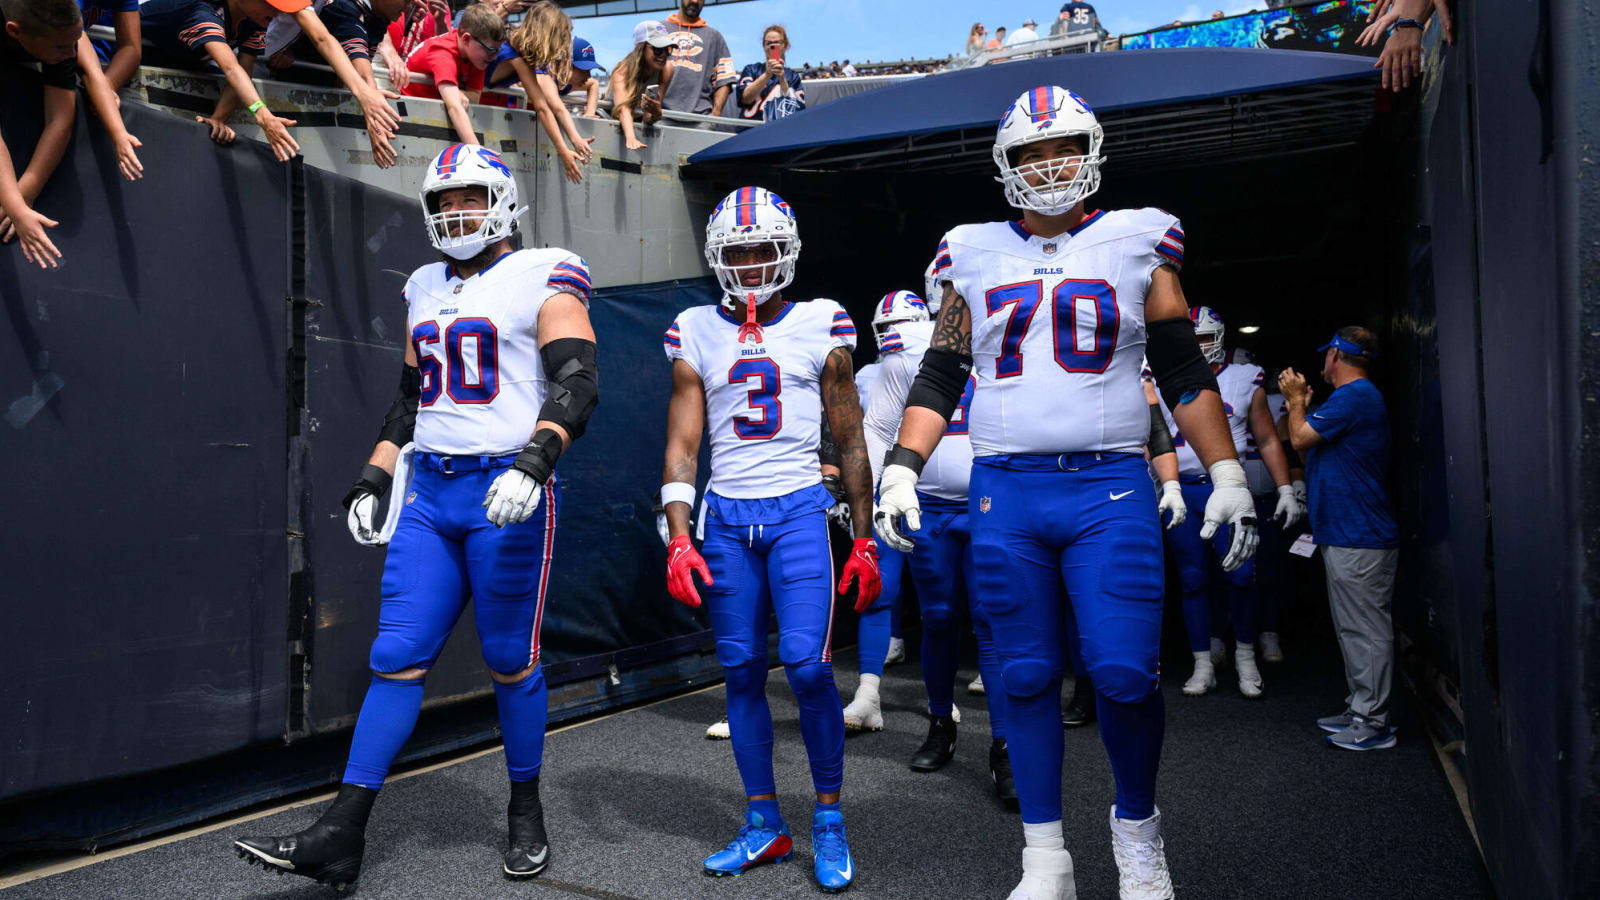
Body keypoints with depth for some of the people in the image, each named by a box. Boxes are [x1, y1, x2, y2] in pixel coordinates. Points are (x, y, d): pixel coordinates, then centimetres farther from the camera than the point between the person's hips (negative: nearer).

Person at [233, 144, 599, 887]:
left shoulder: (545, 278, -3)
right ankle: (341, 836, 5)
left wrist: (533, 464, -26)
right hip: (428, 490, 6)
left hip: (506, 491, -6)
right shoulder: (425, 289, 18)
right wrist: (372, 480, 17)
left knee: (510, 660, 4)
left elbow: (576, 383, -13)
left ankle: (525, 812, 23)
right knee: (397, 656, 2)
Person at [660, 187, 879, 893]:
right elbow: (681, 448, 7)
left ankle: (828, 821, 8)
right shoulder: (697, 333, 8)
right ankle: (763, 826, 18)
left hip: (799, 510, -2)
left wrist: (864, 542, 4)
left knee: (807, 665, -11)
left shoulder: (821, 326, 3)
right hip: (726, 519, 3)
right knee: (741, 670, 5)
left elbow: (850, 444, 7)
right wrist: (679, 540, -4)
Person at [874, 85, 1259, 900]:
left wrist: (1227, 475, 4)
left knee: (1124, 673, -8)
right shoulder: (975, 257, 12)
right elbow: (939, 377, 11)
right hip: (1004, 493, 2)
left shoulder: (1137, 244, 9)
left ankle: (1136, 826, 20)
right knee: (1027, 676, 6)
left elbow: (1185, 373, 10)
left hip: (1110, 488, -1)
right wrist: (901, 469, 0)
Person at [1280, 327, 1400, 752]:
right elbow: (1313, 439, 21)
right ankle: (1360, 711, 24)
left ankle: (1373, 724, -1)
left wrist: (1297, 399, 3)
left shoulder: (1352, 396, -15)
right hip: (1349, 533, 11)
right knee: (1355, 627, 16)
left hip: (1358, 539, -11)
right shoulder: (1359, 396, 19)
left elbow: (1301, 439, -13)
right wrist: (1300, 403, 19)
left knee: (1364, 629, -6)